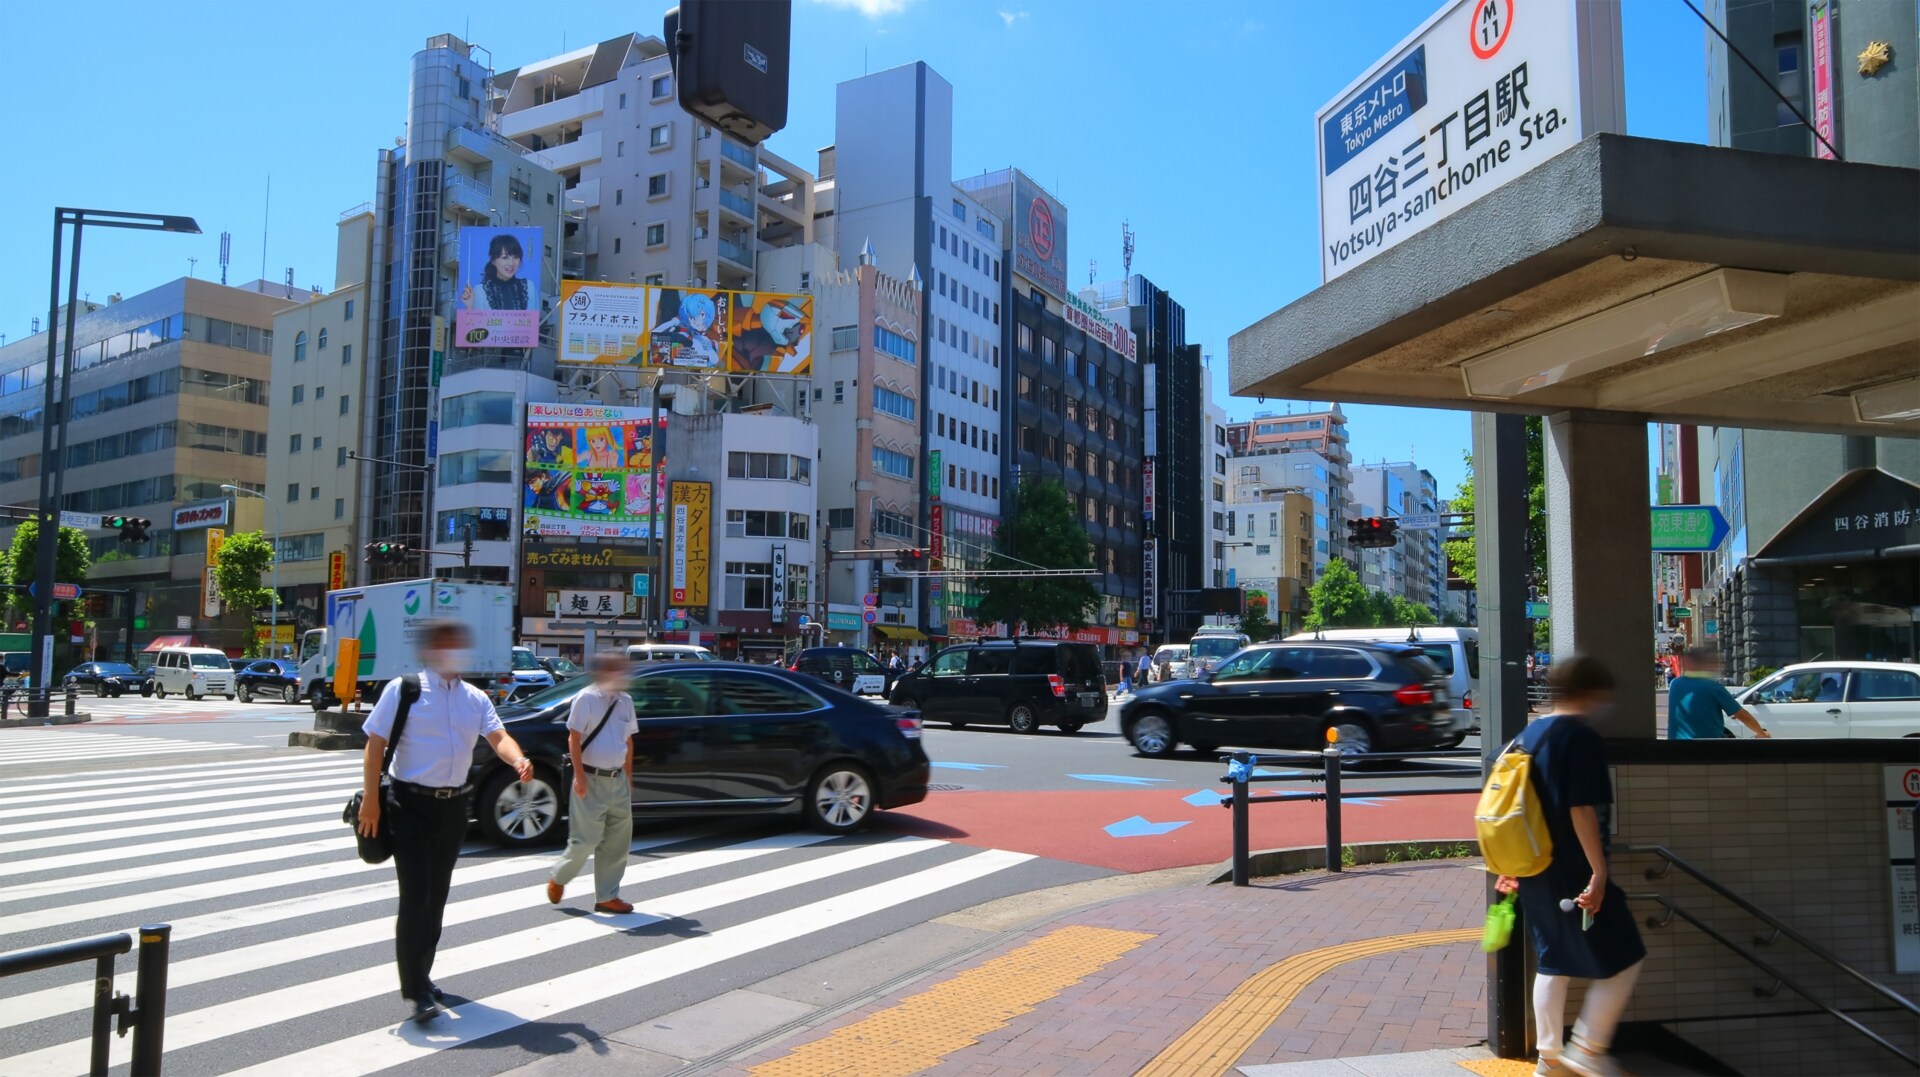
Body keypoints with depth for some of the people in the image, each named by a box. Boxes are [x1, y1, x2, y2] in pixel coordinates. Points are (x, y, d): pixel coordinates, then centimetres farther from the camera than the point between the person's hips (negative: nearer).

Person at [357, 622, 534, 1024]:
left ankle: (421, 975, 30)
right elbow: (376, 744, -6)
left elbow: (498, 736, -6)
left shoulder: (476, 699, 7)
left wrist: (519, 761, -28)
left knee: (437, 896, 15)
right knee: (416, 896, -11)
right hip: (412, 804, -5)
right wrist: (370, 800, -13)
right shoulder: (403, 690, -5)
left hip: (454, 805, 5)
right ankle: (417, 990, -6)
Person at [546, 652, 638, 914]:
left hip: (618, 779, 7)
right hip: (591, 779, -7)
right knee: (586, 838, -3)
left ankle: (607, 896, 18)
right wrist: (579, 775, -17)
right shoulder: (587, 698, -10)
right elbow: (574, 738, -11)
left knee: (618, 840, 7)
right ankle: (558, 878, 25)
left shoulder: (625, 700, 9)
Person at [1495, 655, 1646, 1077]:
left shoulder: (1530, 733, 11)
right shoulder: (1582, 737, -14)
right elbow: (1581, 810, -21)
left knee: (1553, 962, 16)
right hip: (1572, 873, -8)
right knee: (1623, 958, 6)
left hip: (1535, 870, 9)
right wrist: (1599, 872, -18)